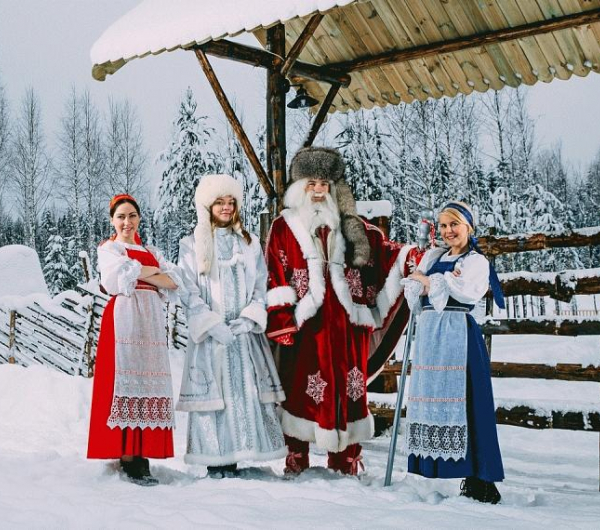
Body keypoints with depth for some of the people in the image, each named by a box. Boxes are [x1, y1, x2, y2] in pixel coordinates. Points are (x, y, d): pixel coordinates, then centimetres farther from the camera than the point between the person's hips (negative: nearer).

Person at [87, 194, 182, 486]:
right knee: (126, 380, -10)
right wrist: (155, 270, 2)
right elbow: (128, 271, -13)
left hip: (151, 319, 5)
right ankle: (128, 459, -11)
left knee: (148, 382, -1)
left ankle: (143, 456, 0)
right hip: (124, 316, -5)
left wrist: (141, 273, -3)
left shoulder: (151, 252, 23)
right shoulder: (108, 249, 8)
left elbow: (174, 282, 7)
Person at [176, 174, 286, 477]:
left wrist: (249, 318, -7)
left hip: (244, 332, 3)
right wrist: (213, 324, -13)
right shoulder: (192, 245, 5)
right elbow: (188, 291, -2)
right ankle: (215, 462, 1)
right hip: (209, 334, -2)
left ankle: (234, 458, 3)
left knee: (246, 391, -3)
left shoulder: (249, 243, 14)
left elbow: (261, 286, 9)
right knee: (212, 392, -5)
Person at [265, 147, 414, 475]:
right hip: (303, 325, -2)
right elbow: (275, 276, 0)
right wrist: (282, 319, -9)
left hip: (345, 324, 2)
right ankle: (296, 463, 8)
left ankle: (345, 466, 12)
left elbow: (382, 250, 11)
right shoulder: (284, 227, 6)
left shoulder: (350, 226, 14)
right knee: (299, 388, -1)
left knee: (346, 389, 3)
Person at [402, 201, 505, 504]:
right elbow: (413, 297, 10)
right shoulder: (434, 257, 18)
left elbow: (467, 292, -15)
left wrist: (429, 280, -4)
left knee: (464, 401, -10)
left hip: (458, 337, -6)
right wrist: (444, 283, -7)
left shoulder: (477, 261, 3)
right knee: (432, 398, 3)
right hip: (429, 336, 6)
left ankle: (480, 483, -6)